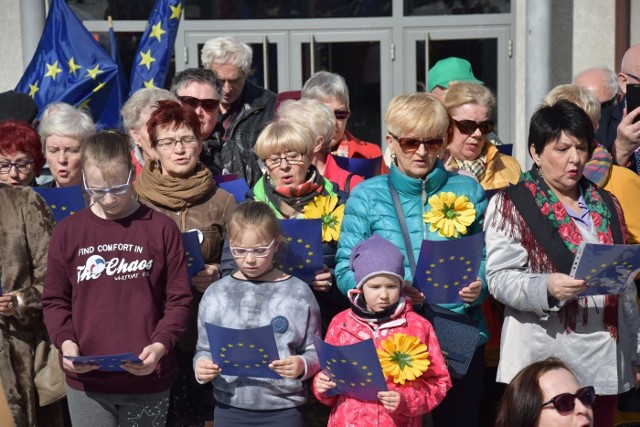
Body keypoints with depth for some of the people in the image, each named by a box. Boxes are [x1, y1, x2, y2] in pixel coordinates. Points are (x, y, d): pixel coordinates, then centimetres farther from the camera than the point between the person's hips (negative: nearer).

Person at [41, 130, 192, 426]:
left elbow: (179, 299, 0)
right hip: (86, 380, 1)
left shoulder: (161, 228, -2)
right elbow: (55, 300, 8)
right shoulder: (67, 231, 2)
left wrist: (161, 344, -15)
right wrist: (65, 341, -10)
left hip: (148, 379, -1)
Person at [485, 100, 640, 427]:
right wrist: (546, 288, -28)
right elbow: (499, 278, -10)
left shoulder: (606, 205, 16)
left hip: (604, 357, 5)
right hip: (543, 357, -5)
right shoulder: (511, 205, -2)